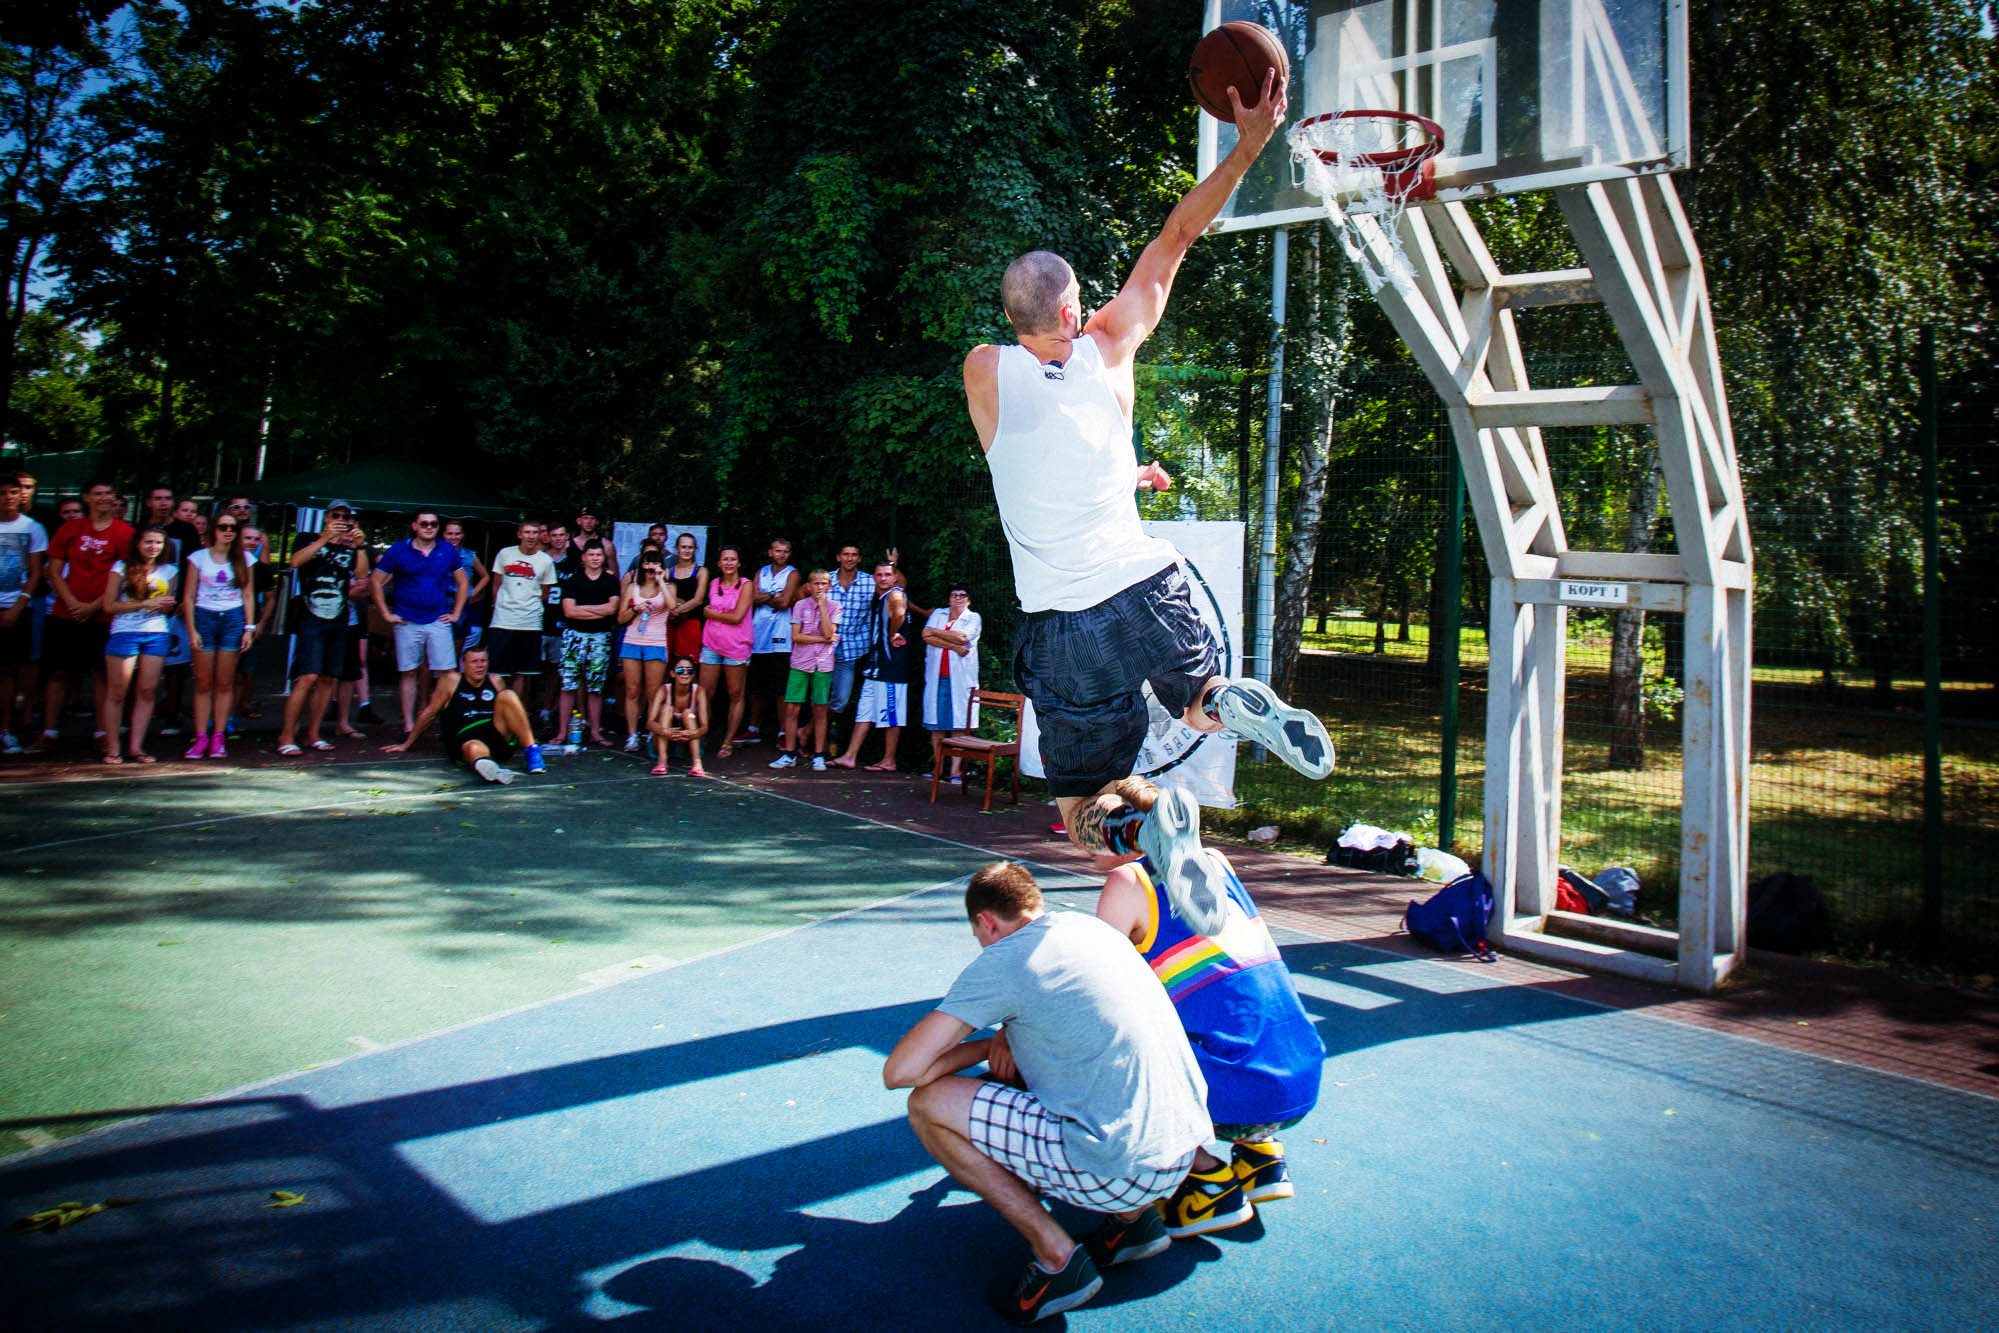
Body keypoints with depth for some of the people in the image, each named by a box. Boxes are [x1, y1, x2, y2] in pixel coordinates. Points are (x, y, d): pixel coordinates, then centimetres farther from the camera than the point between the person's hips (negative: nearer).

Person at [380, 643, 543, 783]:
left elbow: (509, 706, 30)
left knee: (508, 695, -18)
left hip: (498, 737, 4)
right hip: (464, 739, -3)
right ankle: (489, 767, -79)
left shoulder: (495, 681, 15)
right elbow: (429, 712, 13)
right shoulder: (451, 680, 6)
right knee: (475, 750, -41)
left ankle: (532, 752, -27)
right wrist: (406, 744, 19)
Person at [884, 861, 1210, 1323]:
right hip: (1184, 1149, 8)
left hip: (1120, 1172, -8)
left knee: (927, 1103, -1)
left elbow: (899, 1071, -8)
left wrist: (987, 1046, 7)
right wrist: (1012, 1041, 29)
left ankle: (1058, 1258, -1)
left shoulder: (1000, 961, -8)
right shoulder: (1092, 925, 14)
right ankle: (1135, 1217, 17)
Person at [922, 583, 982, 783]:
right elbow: (927, 637, 1)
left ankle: (956, 770, -7)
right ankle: (937, 767, 9)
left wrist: (935, 632, 0)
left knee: (959, 724, -7)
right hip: (936, 676, 3)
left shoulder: (973, 618, 9)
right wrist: (953, 646, -9)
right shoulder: (938, 614, 17)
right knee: (936, 725, 2)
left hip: (961, 678, -3)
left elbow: (962, 637, -10)